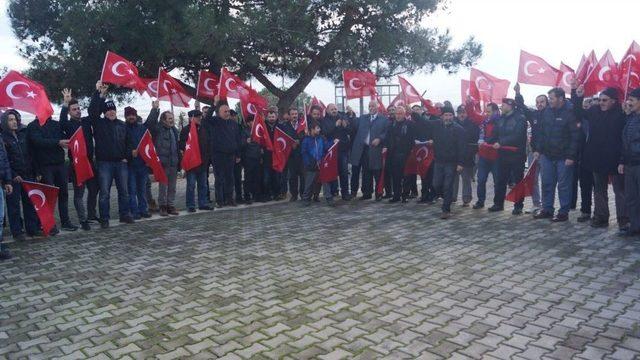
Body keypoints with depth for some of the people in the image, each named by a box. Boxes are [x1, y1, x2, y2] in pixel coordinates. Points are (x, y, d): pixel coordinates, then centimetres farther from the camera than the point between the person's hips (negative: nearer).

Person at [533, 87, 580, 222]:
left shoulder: (570, 113, -12)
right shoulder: (547, 111, 7)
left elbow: (575, 136, -14)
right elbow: (541, 132, 13)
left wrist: (571, 156, -17)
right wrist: (537, 149, 7)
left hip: (563, 157, -6)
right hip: (547, 155, 6)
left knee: (564, 185, 3)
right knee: (547, 183, 12)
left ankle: (564, 212, 13)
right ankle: (547, 209, 23)